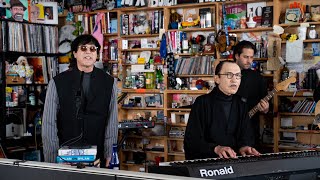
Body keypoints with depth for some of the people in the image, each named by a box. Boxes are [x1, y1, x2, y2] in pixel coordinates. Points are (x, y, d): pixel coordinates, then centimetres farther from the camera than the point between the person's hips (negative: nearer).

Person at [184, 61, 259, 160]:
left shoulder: (241, 104, 13)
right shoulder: (202, 103, -4)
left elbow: (246, 135, 9)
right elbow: (191, 139, -10)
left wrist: (244, 146, -14)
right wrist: (216, 148, -26)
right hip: (205, 161, -5)